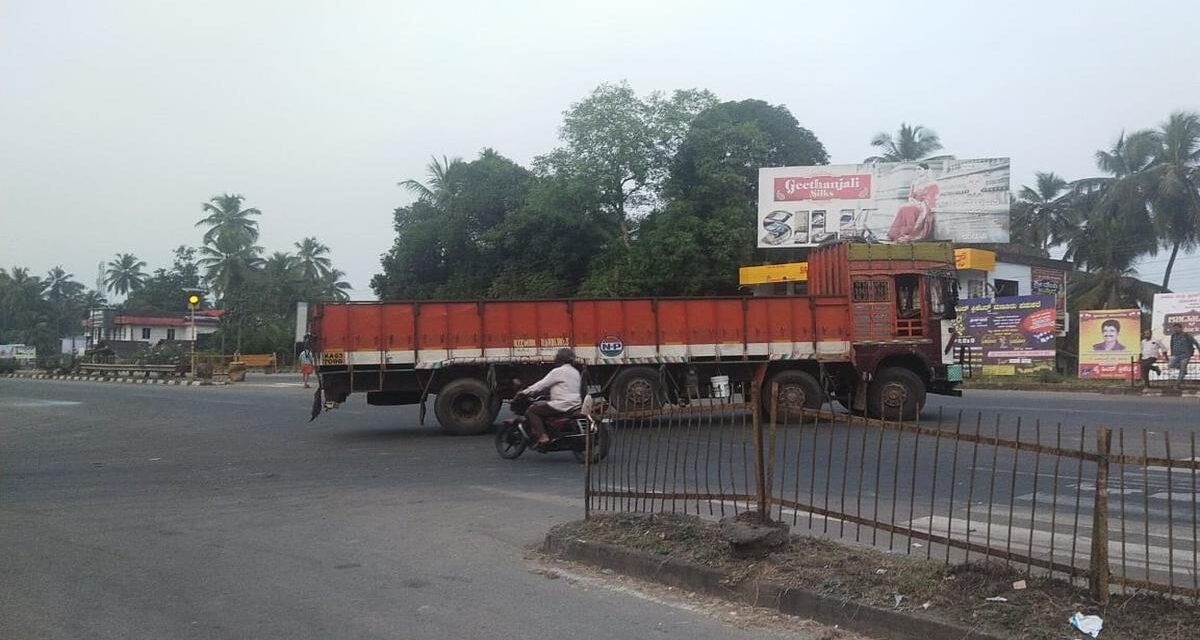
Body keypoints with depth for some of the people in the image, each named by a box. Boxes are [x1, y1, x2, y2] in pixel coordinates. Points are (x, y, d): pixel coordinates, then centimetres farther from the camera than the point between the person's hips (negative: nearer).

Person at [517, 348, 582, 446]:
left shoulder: (558, 371, -10)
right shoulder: (576, 372, 16)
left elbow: (542, 384, -8)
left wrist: (524, 392, -1)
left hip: (562, 405, -9)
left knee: (531, 411, -4)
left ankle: (542, 436, -17)